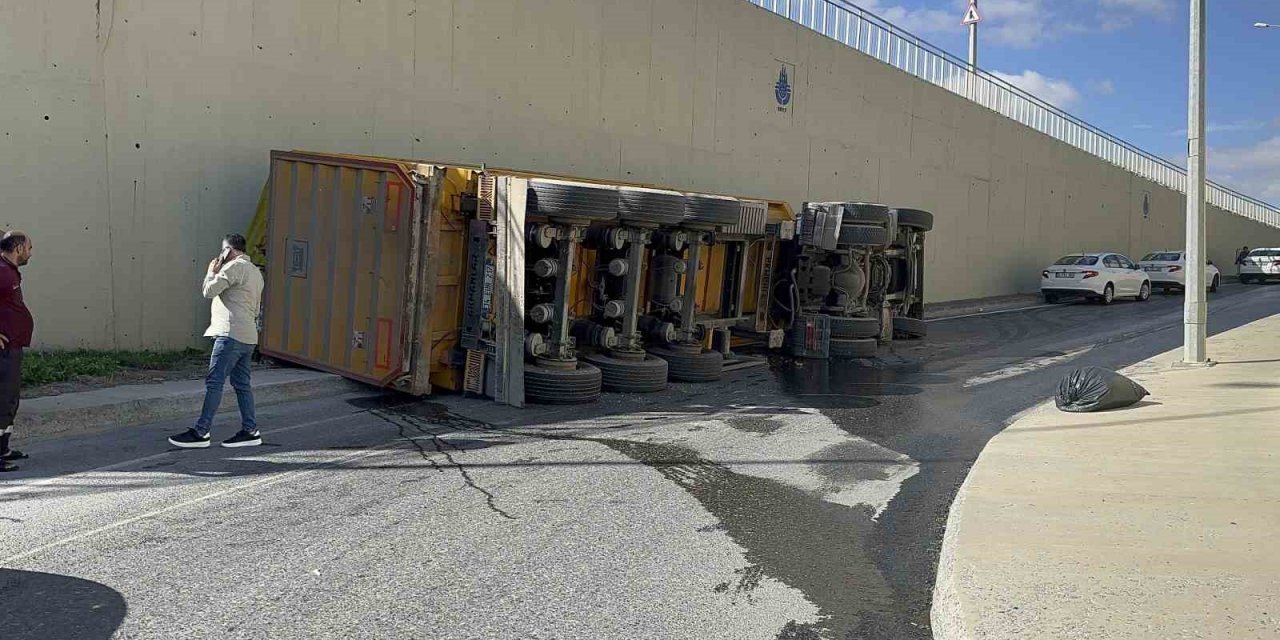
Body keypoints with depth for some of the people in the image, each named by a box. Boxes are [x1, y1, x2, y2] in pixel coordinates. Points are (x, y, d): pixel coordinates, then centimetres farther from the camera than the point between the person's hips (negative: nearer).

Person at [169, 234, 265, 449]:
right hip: (248, 335, 9)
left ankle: (200, 433, -7)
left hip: (231, 333, -9)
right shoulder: (255, 271, 21)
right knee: (241, 383, 10)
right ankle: (250, 431, 9)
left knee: (214, 382, -7)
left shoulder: (235, 266, -8)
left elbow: (209, 291, -12)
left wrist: (212, 272, 5)